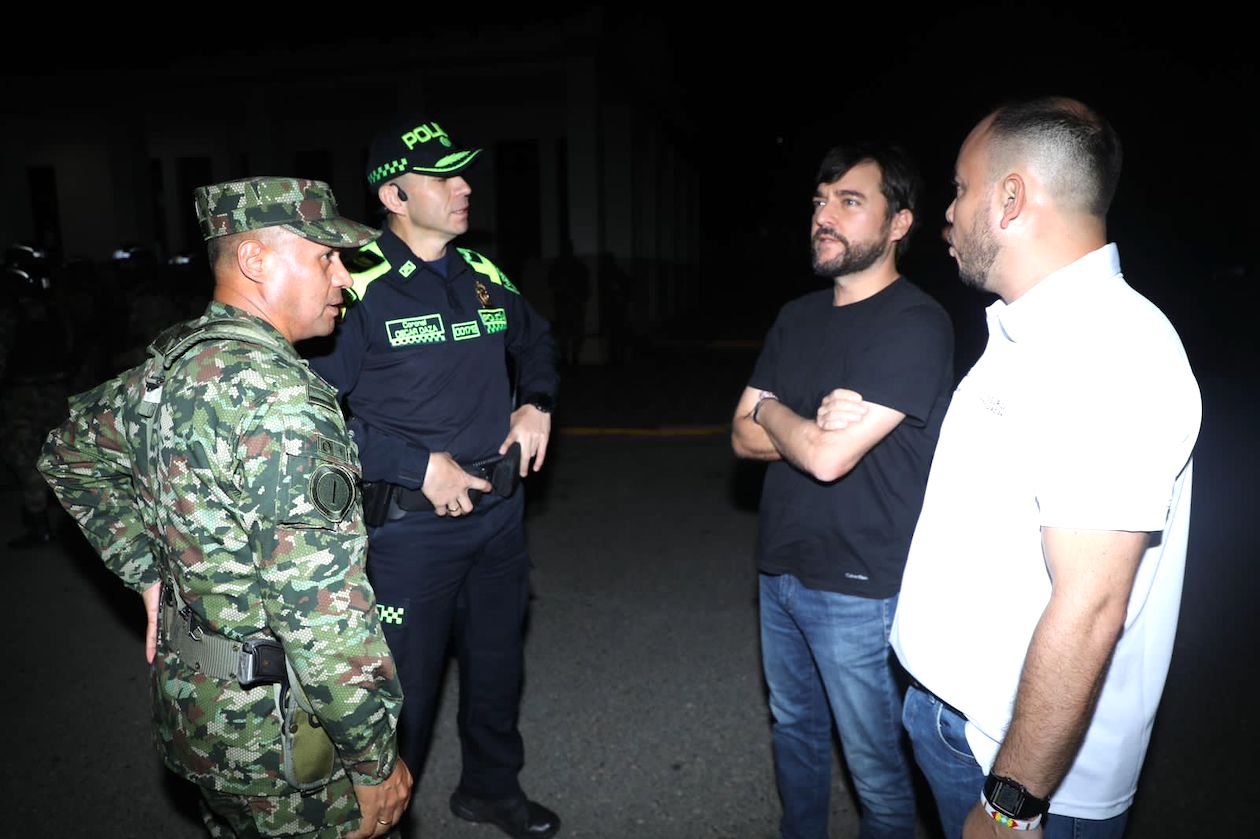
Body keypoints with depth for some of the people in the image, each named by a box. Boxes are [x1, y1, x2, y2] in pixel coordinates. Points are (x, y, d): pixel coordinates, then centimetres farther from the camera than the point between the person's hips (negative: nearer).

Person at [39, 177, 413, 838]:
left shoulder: (168, 361, 1)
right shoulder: (279, 396, -28)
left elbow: (71, 454, 19)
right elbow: (326, 614, -29)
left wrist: (151, 579, 15)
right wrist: (375, 762, -18)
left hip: (188, 694, 9)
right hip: (270, 731, -9)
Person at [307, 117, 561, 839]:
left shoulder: (484, 275, 5)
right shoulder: (359, 288, -15)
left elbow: (537, 340, 22)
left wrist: (538, 404, 4)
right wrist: (422, 465, -20)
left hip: (500, 510, 6)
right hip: (410, 525, -6)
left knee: (498, 663, 22)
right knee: (406, 685, 8)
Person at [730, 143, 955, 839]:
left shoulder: (917, 326, -17)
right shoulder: (797, 317, 6)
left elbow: (827, 456, -25)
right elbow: (744, 438, 2)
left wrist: (772, 412, -6)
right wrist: (813, 428, -15)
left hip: (858, 589, -7)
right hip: (780, 571, 7)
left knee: (874, 766, 11)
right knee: (793, 728, 25)